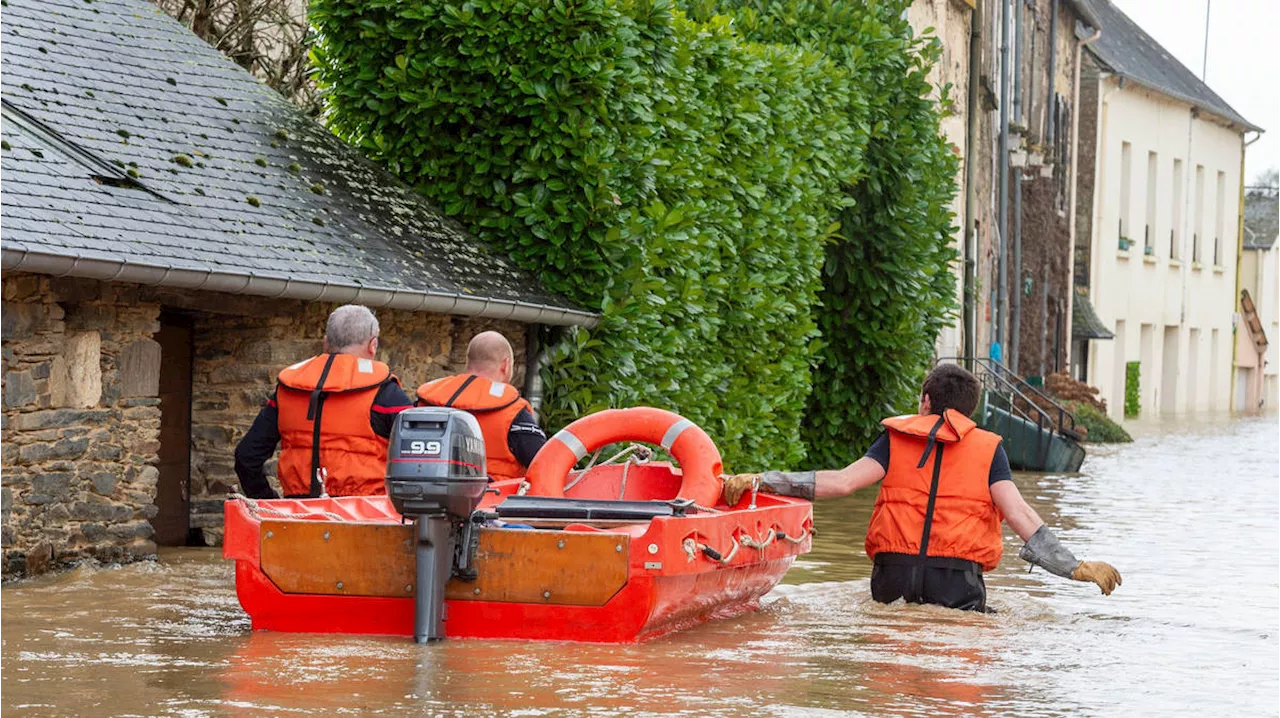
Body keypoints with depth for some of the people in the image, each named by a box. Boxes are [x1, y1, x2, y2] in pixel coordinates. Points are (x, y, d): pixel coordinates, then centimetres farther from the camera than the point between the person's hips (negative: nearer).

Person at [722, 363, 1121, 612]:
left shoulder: (896, 439, 11)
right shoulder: (988, 449, 10)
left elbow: (843, 482, -2)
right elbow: (1018, 514, -2)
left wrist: (759, 482, -2)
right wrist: (1076, 568, 0)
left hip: (893, 576, 1)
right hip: (958, 580, -1)